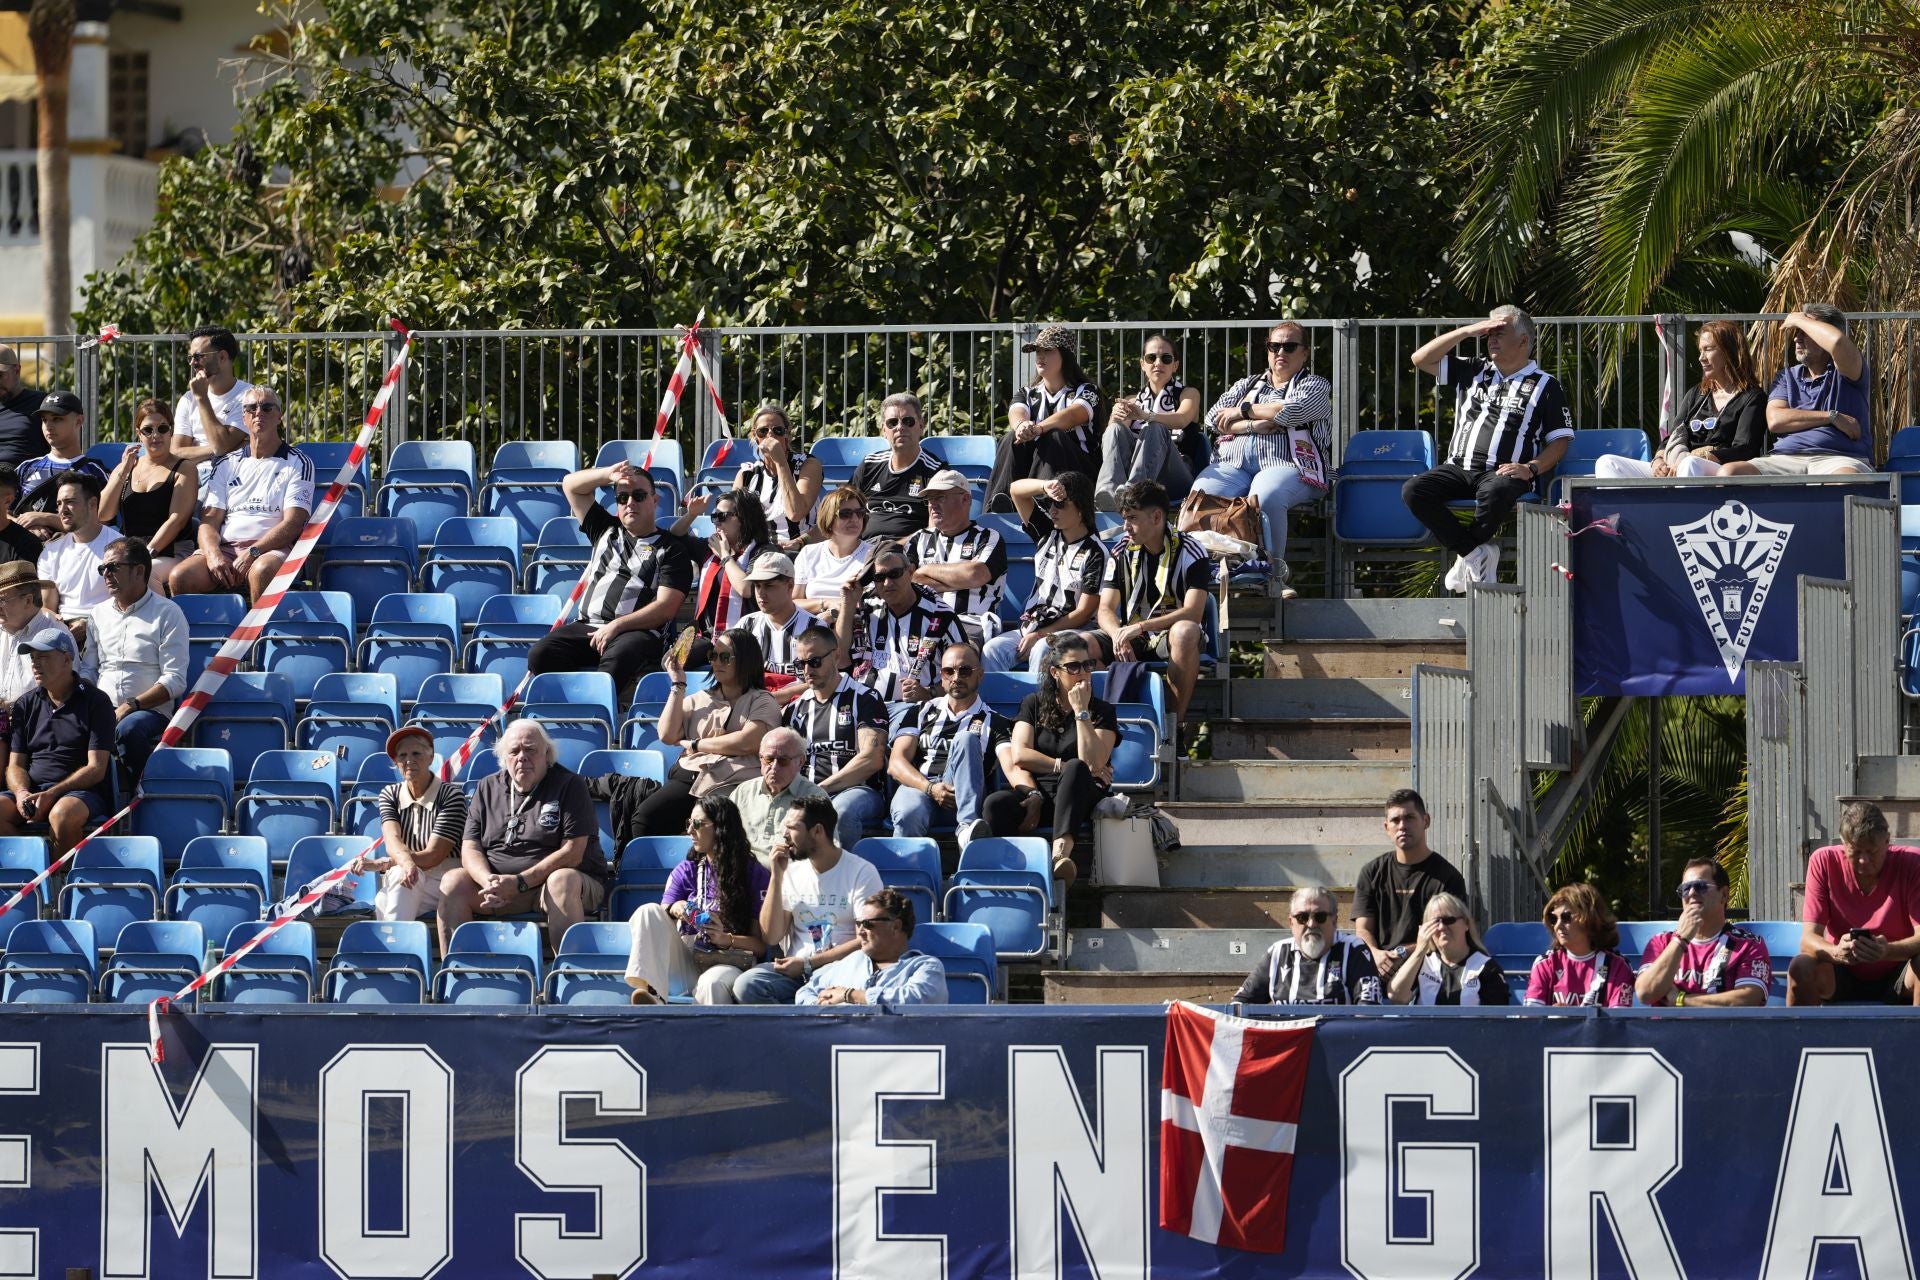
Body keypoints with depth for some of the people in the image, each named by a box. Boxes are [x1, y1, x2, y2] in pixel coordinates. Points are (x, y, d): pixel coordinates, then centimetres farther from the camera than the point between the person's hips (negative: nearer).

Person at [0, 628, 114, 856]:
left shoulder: (95, 702, 1)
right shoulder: (26, 705, 16)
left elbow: (96, 769, -5)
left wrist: (51, 794, -17)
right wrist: (21, 793, -10)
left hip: (82, 792, -4)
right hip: (31, 790, 4)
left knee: (62, 814, -39)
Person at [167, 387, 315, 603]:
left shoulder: (298, 463, 8)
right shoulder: (227, 465, 21)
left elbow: (293, 523, -3)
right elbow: (209, 520, 12)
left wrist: (252, 553, -17)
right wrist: (213, 555, -11)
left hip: (272, 549, -3)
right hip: (225, 547, 3)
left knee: (262, 571, -41)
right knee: (181, 576, -27)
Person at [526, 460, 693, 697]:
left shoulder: (671, 550, 9)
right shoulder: (606, 530, 27)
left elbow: (666, 607, -2)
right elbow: (571, 485, 30)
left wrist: (616, 626, -12)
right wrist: (608, 475, 11)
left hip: (639, 631, -5)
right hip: (588, 626, 5)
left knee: (617, 659, -41)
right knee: (541, 653, -26)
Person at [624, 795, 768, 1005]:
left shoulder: (753, 875, 4)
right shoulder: (687, 871, 17)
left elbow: (761, 943, 0)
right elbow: (659, 923, 7)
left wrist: (726, 939, -19)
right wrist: (673, 910, -16)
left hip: (729, 963, -4)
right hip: (686, 962, 4)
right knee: (648, 911, -22)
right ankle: (652, 993, -43)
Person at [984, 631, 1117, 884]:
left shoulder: (1102, 711, 10)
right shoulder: (1034, 704, 17)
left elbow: (1092, 764, -8)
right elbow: (1019, 756, 3)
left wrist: (1081, 711, -7)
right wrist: (1063, 767, -6)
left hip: (1078, 796, -1)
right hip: (1039, 790, 1)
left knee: (1077, 770, -38)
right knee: (995, 804, -32)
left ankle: (1061, 850, -58)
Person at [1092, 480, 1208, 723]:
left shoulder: (1189, 552, -9)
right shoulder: (1122, 554, 5)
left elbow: (1193, 613, -19)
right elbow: (1106, 610, 1)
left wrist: (1140, 627, -27)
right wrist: (1119, 636, -24)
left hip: (1170, 637, -4)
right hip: (1132, 639, 4)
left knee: (1185, 632, -41)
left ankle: (1177, 720, -33)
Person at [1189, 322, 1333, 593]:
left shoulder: (1315, 385, 18)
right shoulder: (1247, 385, 30)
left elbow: (1295, 409, -5)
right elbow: (1214, 417, 15)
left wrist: (1242, 411, 4)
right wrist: (1253, 425, -3)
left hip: (1285, 464, -4)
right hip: (1234, 464, 4)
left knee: (1265, 497, -40)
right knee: (1202, 495, -31)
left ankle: (1275, 572, -29)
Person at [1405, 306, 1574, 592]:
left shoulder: (1545, 386, 8)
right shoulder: (1473, 371, 20)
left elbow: (1561, 440, 4)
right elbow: (1421, 360, 14)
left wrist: (1531, 468, -14)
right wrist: (1467, 332, 8)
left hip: (1503, 472, -4)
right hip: (1459, 469, 4)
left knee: (1495, 492, -41)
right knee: (1413, 491, -24)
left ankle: (1467, 552, -14)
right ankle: (1475, 551, -17)